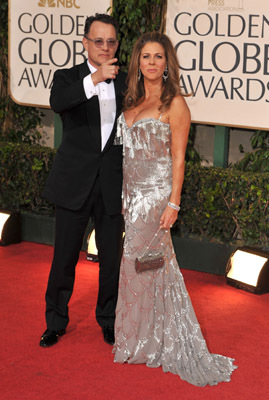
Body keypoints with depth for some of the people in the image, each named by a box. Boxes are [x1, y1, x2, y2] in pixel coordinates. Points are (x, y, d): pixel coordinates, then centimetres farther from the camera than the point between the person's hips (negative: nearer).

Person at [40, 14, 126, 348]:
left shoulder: (126, 83, 7)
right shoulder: (67, 77, 0)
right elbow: (57, 102, -24)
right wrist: (94, 79, -38)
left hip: (112, 185, 2)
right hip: (75, 183, -2)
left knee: (111, 257, 10)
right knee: (64, 257, 6)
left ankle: (108, 320, 29)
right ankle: (56, 322, 23)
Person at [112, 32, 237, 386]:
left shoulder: (174, 103, -7)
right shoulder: (133, 101, 13)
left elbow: (178, 158, -10)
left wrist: (173, 203, -16)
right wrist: (122, 196, 13)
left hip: (156, 194, -6)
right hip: (131, 194, 6)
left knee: (146, 264, -2)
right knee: (133, 263, 9)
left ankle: (148, 343, 11)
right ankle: (134, 338, 21)